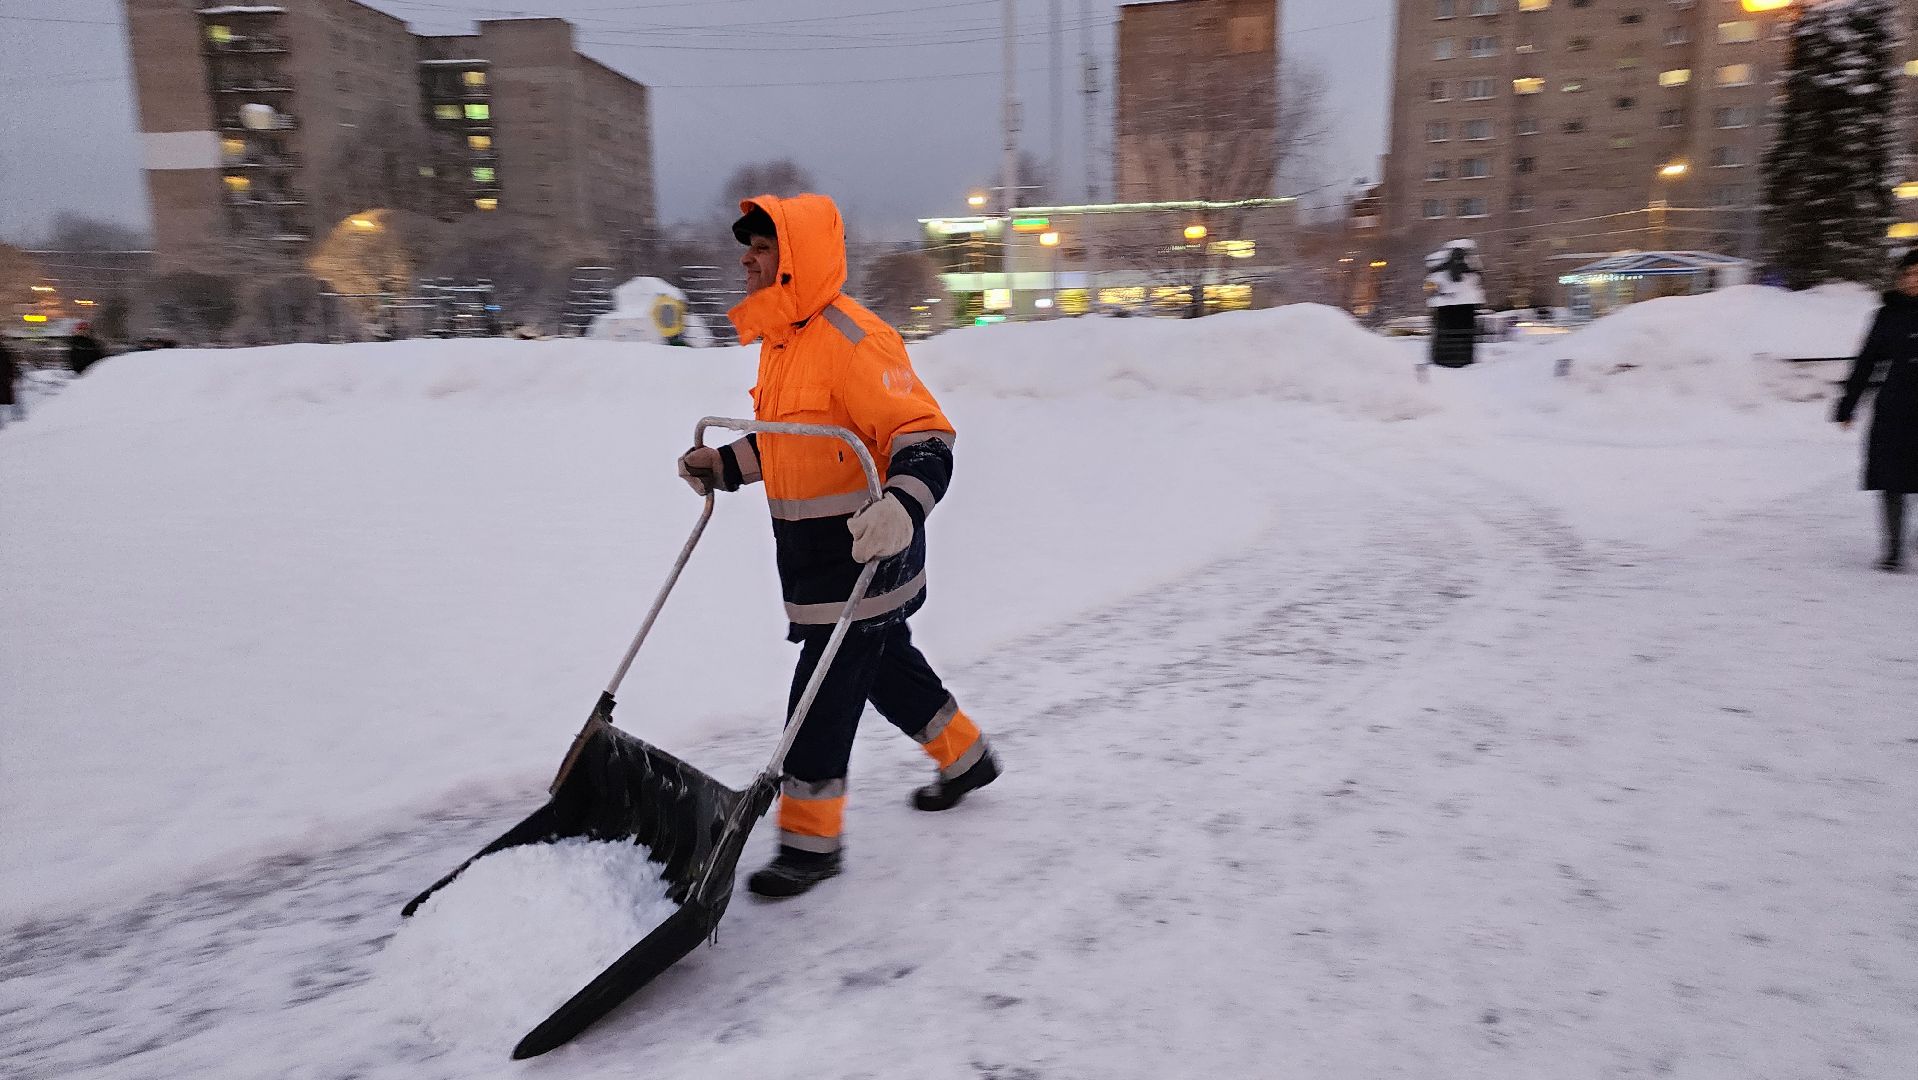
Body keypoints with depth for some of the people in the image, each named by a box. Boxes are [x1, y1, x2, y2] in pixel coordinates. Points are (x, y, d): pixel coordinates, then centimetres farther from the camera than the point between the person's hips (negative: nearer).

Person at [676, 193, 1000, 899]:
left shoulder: (853, 340, -21)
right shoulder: (781, 338, 10)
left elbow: (925, 436, -25)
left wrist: (901, 507, -42)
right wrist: (725, 465, 15)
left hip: (863, 551, -10)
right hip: (810, 549, 10)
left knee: (824, 692, -2)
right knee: (886, 668, 21)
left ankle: (811, 840, 14)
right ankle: (966, 759, 42)